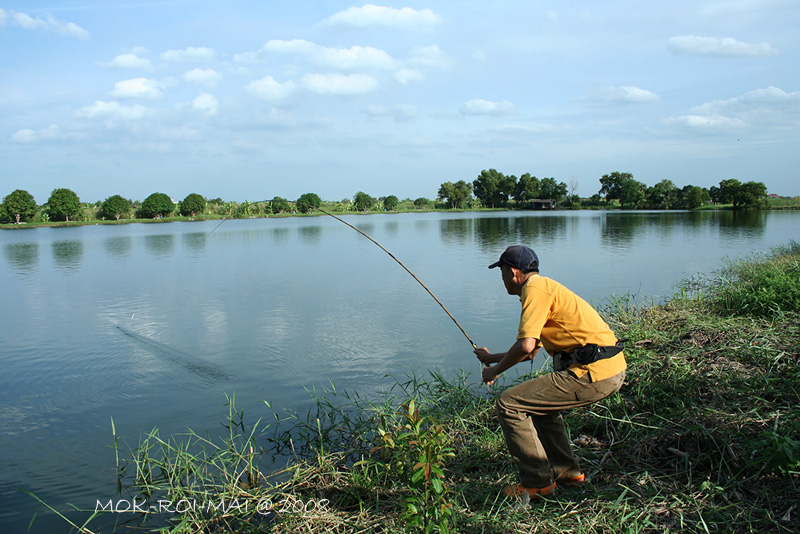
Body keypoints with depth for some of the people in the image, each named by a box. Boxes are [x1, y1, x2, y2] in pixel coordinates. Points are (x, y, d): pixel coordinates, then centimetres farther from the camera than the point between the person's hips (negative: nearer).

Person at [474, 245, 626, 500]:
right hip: (612, 369, 10)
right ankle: (566, 470, 30)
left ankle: (537, 482, 3)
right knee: (539, 401, 29)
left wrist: (495, 371, -1)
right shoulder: (546, 288, 23)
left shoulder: (535, 288, -8)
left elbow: (525, 346, -18)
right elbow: (532, 350, 31)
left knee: (509, 404, -5)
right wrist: (492, 358, 42)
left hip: (593, 373, -10)